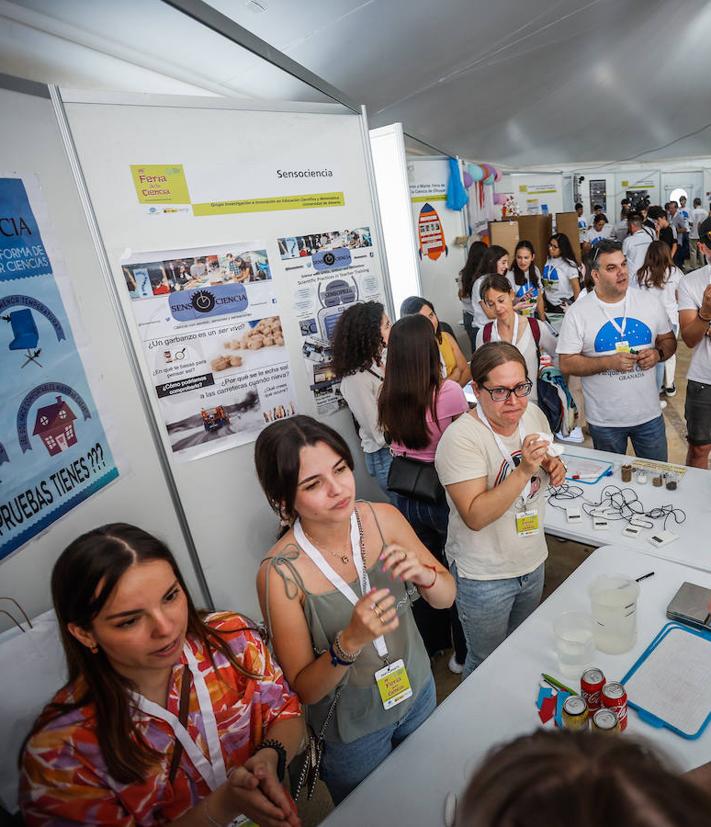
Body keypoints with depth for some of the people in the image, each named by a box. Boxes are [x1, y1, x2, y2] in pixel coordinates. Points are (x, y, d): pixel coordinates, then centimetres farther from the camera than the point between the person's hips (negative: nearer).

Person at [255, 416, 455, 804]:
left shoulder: (384, 518, -19)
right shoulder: (281, 572, -28)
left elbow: (446, 598, -7)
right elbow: (304, 689, -19)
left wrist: (423, 573, -29)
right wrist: (350, 642, -37)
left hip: (418, 691, 4)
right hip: (353, 731, -3)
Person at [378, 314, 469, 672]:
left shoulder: (387, 398, -9)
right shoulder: (449, 392, -22)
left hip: (406, 499, 4)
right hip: (444, 497, -4)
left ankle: (430, 645, 44)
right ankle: (463, 653, 37)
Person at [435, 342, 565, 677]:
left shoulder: (533, 414, -5)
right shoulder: (461, 438, -27)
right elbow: (475, 517, -30)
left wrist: (553, 466, -9)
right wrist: (523, 471, -38)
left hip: (533, 561, 7)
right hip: (485, 576, -7)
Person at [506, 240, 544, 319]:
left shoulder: (536, 271, 4)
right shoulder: (510, 276, -12)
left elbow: (539, 298, 12)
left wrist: (543, 319, 11)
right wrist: (518, 300, -25)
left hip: (534, 317, 4)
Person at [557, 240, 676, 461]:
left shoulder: (649, 301, 1)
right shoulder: (577, 313, -10)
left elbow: (669, 341, 12)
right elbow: (566, 364, -12)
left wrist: (658, 353, -11)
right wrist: (609, 362, -22)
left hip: (649, 414, 3)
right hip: (604, 420, -3)